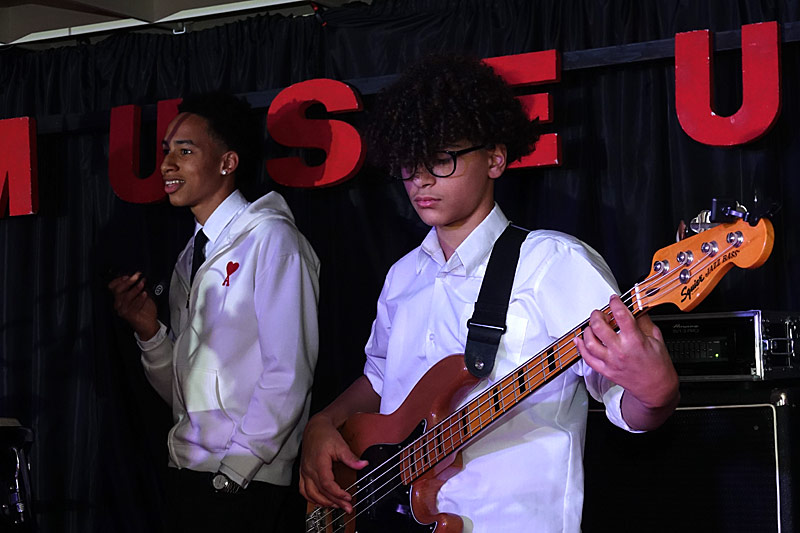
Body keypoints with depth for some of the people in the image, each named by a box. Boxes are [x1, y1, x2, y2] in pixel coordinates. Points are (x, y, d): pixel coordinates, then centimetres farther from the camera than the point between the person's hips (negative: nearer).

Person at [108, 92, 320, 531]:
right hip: (187, 477, 7)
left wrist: (233, 469, -16)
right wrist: (149, 331, 0)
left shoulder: (270, 239, -7)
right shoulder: (191, 257, 15)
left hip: (247, 484, -7)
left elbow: (289, 374, -14)